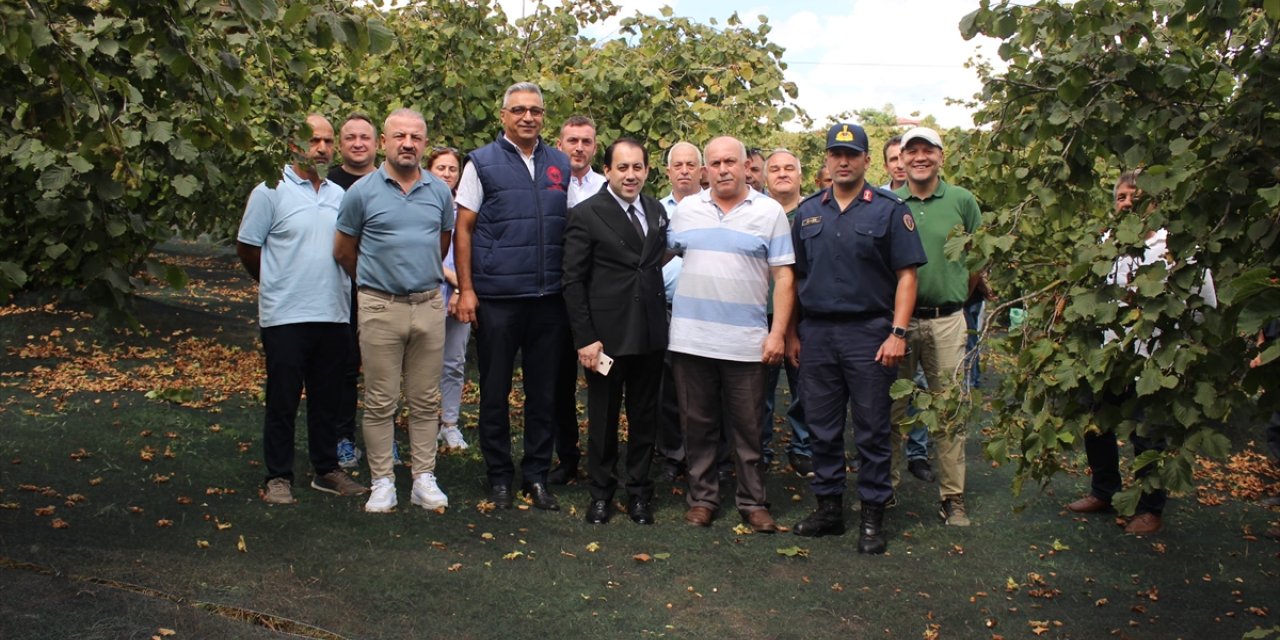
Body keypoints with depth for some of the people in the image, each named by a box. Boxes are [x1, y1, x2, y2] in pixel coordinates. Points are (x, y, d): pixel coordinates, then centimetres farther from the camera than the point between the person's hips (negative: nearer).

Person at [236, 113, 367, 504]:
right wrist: (277, 284, 8)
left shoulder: (340, 195, 12)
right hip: (286, 315, -5)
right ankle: (279, 477, 13)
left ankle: (326, 470, 24)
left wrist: (330, 283, 10)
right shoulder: (271, 191, -5)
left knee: (327, 398, 12)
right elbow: (247, 248, -1)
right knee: (283, 399, 3)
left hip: (333, 314, 5)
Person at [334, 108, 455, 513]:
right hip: (380, 308, -2)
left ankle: (424, 479, 17)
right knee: (380, 402, 3)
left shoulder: (440, 191, 7)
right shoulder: (363, 191, -2)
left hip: (429, 306, 3)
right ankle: (382, 482, 11)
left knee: (426, 400, 8)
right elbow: (343, 251, 9)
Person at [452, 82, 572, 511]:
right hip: (496, 297, -3)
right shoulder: (483, 163, 0)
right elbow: (464, 228, -1)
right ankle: (499, 477, 19)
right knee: (495, 392, 6)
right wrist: (466, 289, -8)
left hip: (549, 298, 3)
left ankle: (536, 476, 21)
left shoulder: (560, 164, 10)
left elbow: (572, 228, 14)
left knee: (544, 392, 9)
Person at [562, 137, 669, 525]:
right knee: (603, 417, 8)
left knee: (645, 416, 12)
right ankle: (601, 493, 24)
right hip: (607, 334, -4)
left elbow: (660, 262, 14)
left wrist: (663, 315, 5)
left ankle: (638, 492, 25)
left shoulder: (658, 212, 8)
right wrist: (585, 339, -13)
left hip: (651, 333, 4)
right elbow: (573, 281, -9)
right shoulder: (586, 215, -7)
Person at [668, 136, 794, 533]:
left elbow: (783, 277, -2)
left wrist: (778, 333, -8)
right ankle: (702, 497, 22)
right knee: (697, 424, 10)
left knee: (747, 427, 6)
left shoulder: (769, 213, 0)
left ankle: (752, 501, 18)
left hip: (745, 341, -2)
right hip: (690, 337, 2)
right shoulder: (686, 210, 8)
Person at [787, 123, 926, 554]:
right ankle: (828, 507, 22)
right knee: (822, 428, 10)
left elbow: (906, 275, -4)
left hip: (868, 332, -3)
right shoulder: (807, 212, 10)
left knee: (873, 431, 3)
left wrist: (898, 333, -12)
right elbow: (794, 276, 13)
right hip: (815, 332, 4)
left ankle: (873, 517, 12)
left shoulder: (889, 210, -1)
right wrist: (792, 332, 8)